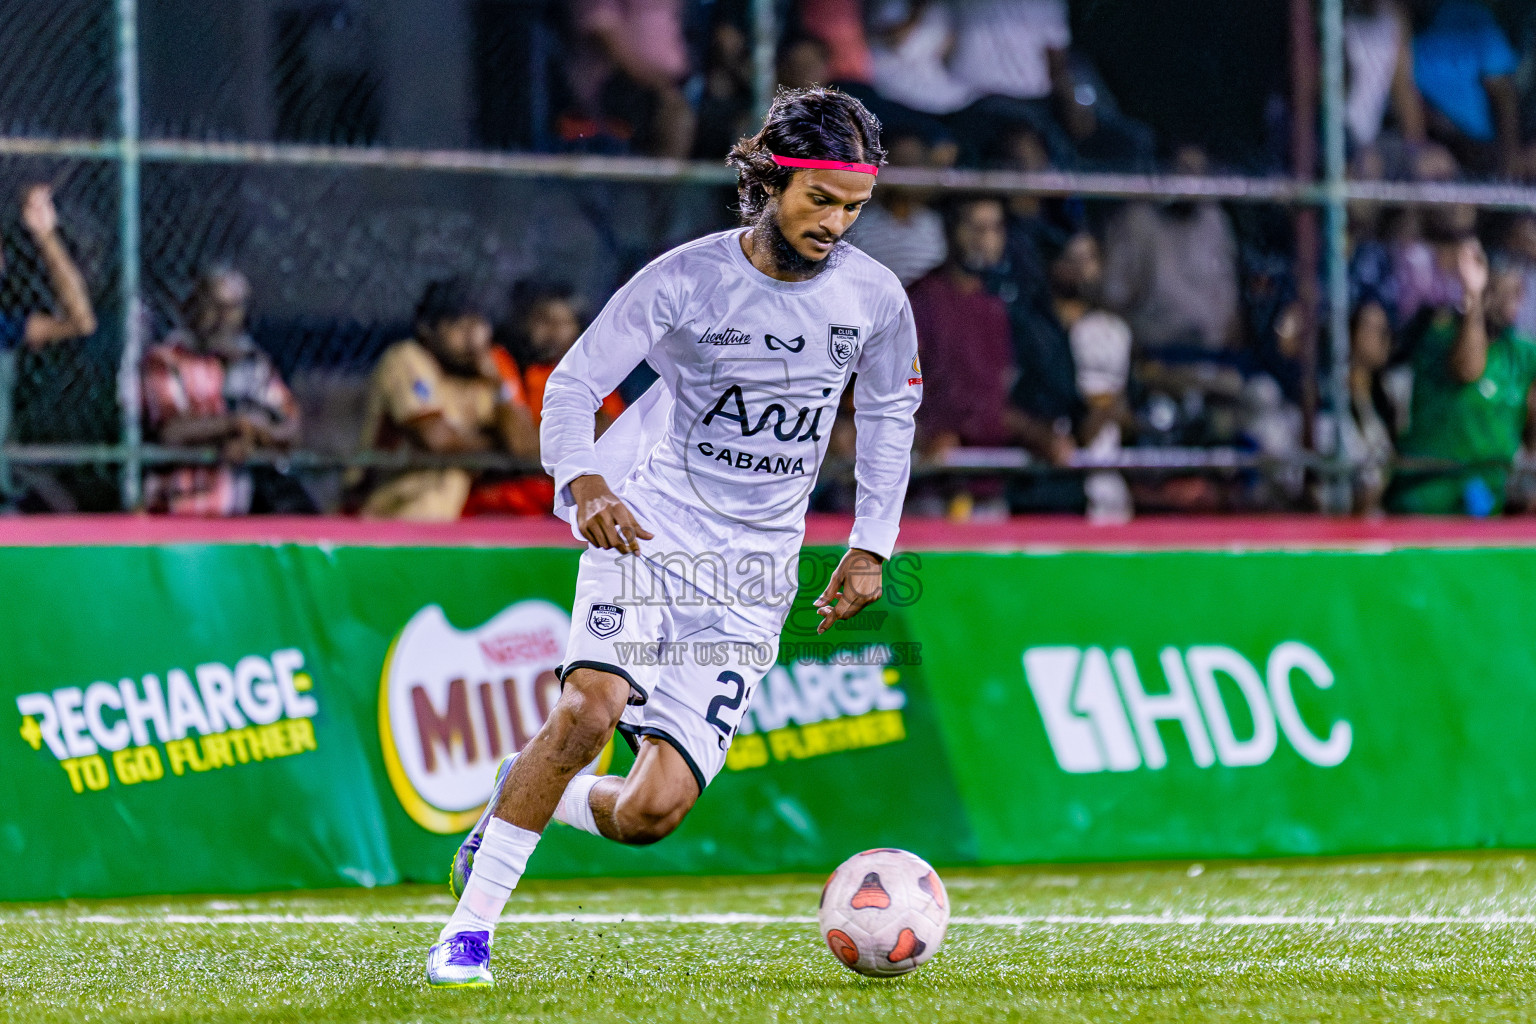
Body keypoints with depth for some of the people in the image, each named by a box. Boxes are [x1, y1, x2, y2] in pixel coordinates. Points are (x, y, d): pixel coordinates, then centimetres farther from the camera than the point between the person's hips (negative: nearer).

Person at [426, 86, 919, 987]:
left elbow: (889, 415, 17)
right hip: (647, 529, -3)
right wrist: (583, 481, -29)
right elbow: (573, 385, -9)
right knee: (592, 707, -30)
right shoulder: (686, 280, -11)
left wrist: (872, 546, 9)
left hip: (753, 575, 3)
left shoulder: (875, 297, -1)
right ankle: (471, 928, -19)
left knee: (651, 812, -9)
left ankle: (527, 798, 25)